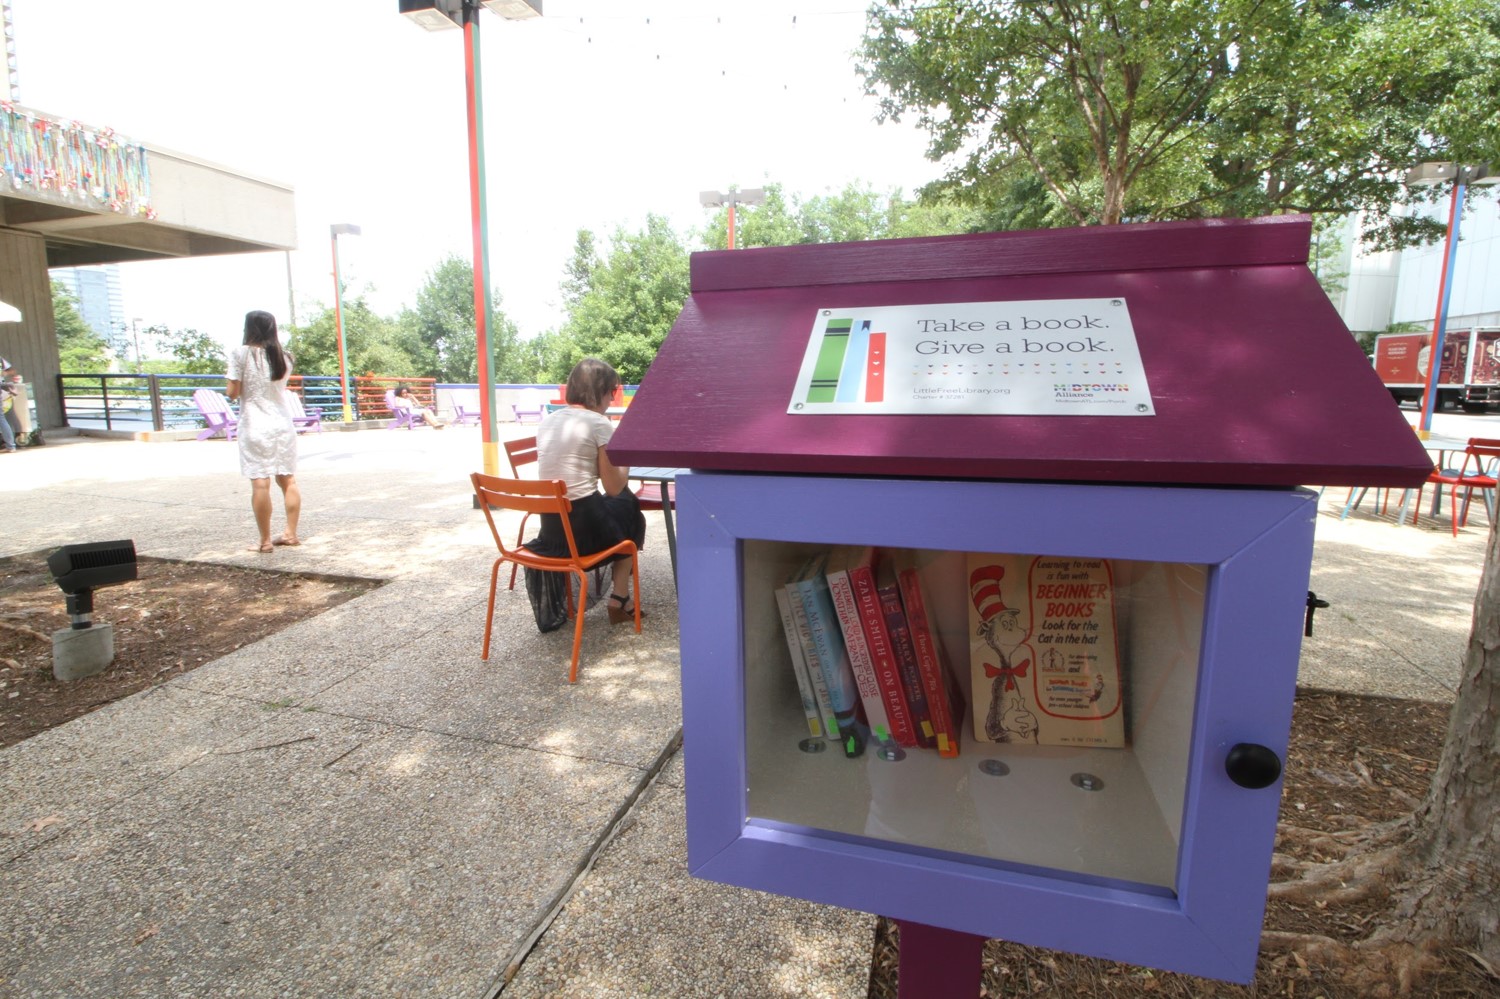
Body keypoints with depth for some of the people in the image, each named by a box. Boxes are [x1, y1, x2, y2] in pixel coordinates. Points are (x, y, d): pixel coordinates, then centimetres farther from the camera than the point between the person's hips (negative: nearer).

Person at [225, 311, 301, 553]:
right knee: (288, 479, 10)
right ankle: (291, 533, 13)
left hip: (255, 426, -5)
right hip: (283, 424, 5)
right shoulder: (284, 357, 8)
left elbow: (233, 392, -5)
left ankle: (265, 541, -2)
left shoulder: (241, 353, -6)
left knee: (260, 483, -4)